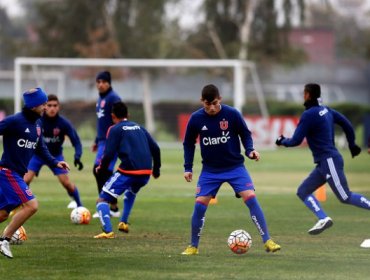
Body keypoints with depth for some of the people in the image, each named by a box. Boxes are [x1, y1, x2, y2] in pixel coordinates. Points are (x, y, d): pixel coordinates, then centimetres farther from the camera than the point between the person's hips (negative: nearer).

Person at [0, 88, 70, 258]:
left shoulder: (37, 123, 11)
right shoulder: (15, 121, -16)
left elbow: (40, 148, 21)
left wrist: (55, 162, 10)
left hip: (17, 174, 9)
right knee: (31, 205, -16)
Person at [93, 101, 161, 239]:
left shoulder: (115, 129, 4)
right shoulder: (139, 127, 21)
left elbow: (109, 154, -6)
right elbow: (155, 148, 16)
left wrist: (101, 168, 12)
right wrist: (156, 169, 27)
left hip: (128, 171, -6)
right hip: (146, 172, 6)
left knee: (102, 200, 0)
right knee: (131, 191, 39)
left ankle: (107, 231, -21)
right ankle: (124, 223, 28)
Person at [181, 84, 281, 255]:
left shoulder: (232, 114, -13)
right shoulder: (196, 119, -8)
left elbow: (245, 134, 2)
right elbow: (189, 143, 7)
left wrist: (250, 151, -16)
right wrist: (188, 168, 3)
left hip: (235, 166, -1)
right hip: (210, 170, 1)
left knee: (251, 199, -16)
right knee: (199, 204, -7)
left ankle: (267, 241, -11)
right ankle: (193, 246, 10)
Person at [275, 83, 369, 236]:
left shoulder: (309, 115, -14)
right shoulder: (326, 110, 12)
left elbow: (296, 141, -14)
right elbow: (346, 123, 18)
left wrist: (282, 141, 7)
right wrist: (352, 144, 28)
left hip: (329, 161, -10)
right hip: (324, 163, 10)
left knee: (345, 197, -9)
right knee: (303, 191, 7)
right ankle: (323, 219, -6)